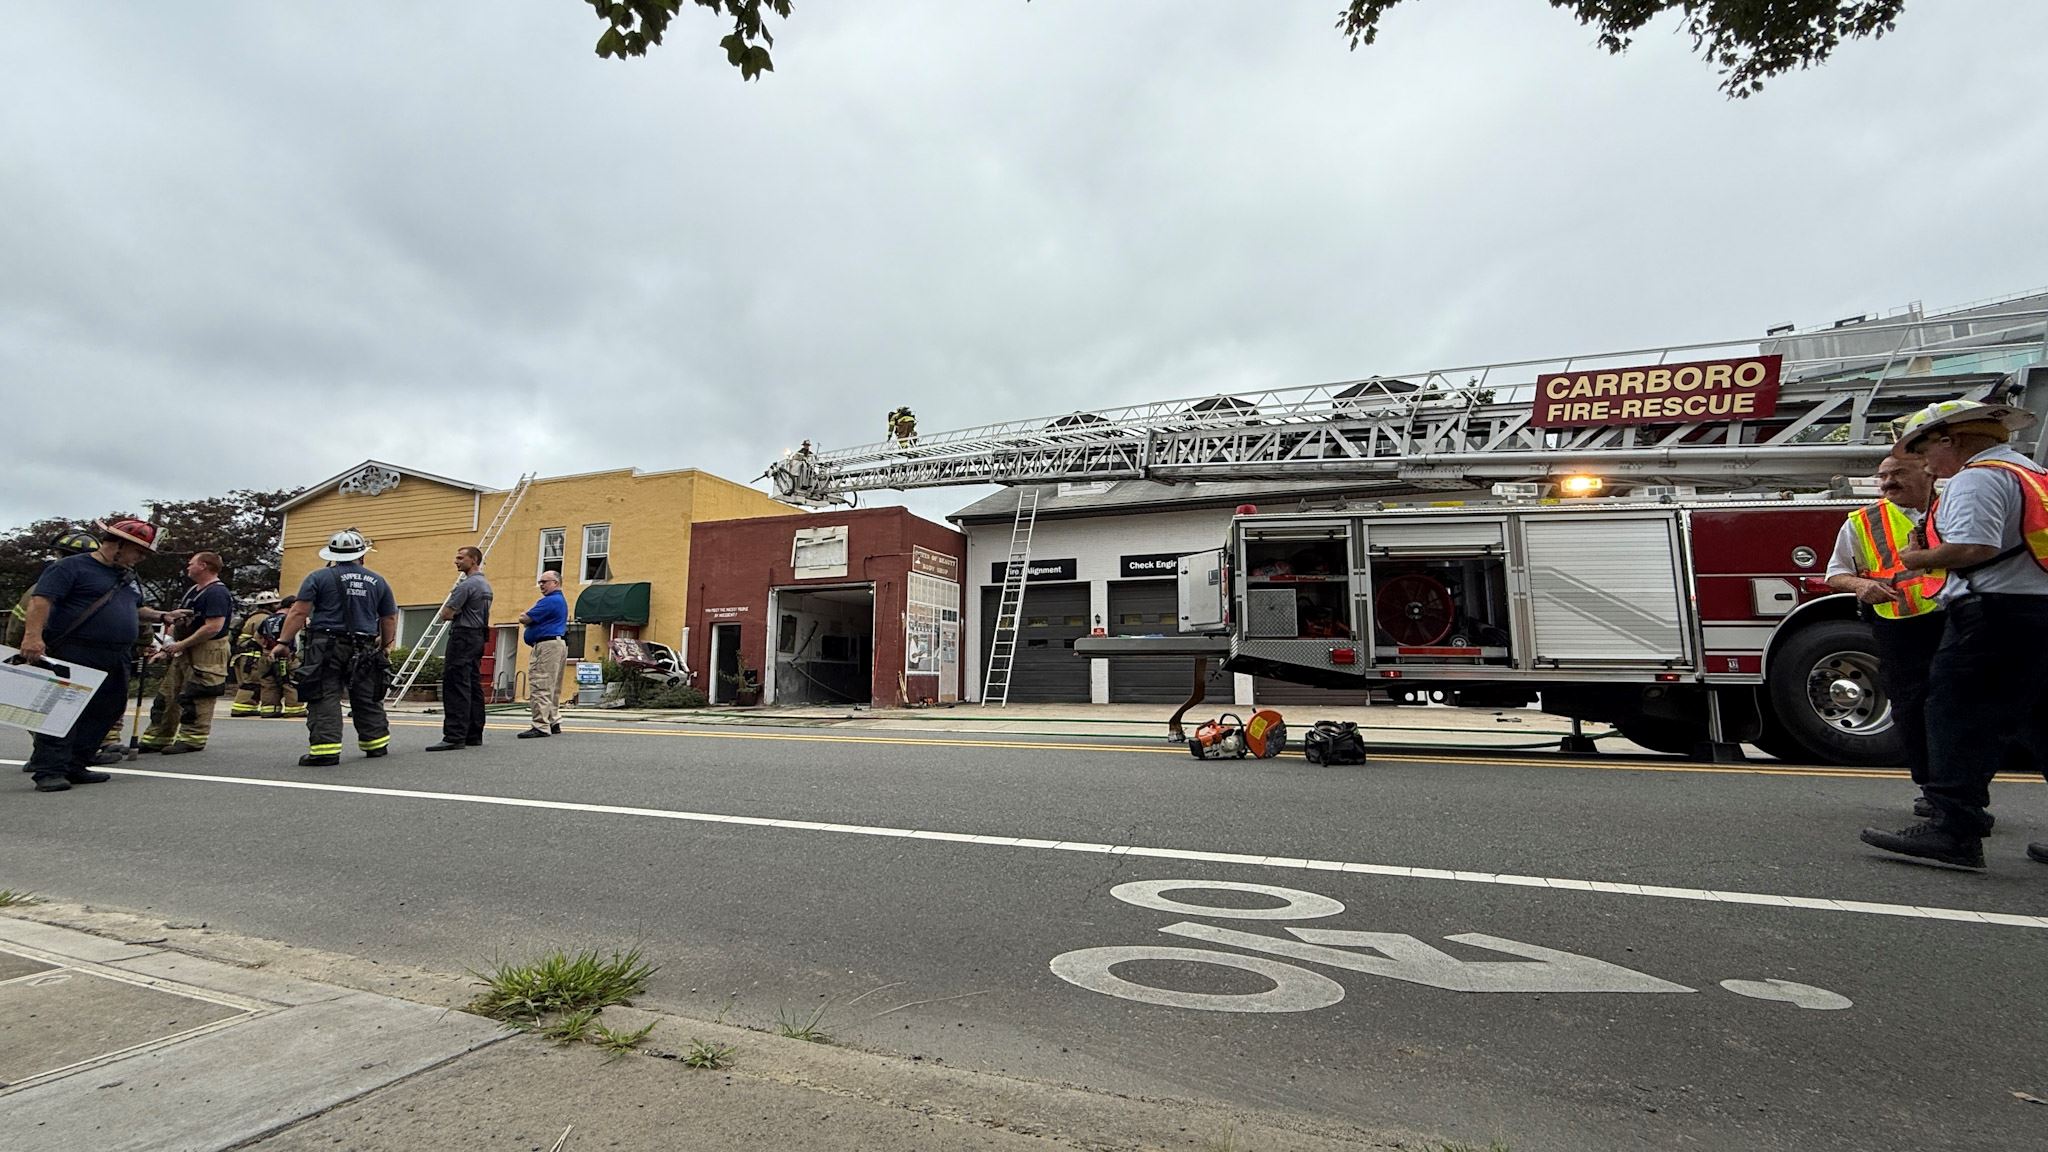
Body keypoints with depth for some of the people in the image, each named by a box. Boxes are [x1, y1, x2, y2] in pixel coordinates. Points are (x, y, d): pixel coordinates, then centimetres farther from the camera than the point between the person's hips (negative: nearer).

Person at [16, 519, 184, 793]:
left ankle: (75, 766, 16)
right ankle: (50, 771, -6)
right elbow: (41, 600, -15)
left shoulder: (128, 578, 22)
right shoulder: (72, 567, -5)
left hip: (115, 661, 8)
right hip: (73, 656, -8)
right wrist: (33, 635, -28)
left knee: (104, 714, 9)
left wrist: (161, 616, 12)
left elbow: (137, 609, 33)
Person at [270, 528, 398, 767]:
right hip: (364, 650, 3)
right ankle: (376, 744, 18)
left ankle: (325, 750, -10)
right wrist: (386, 646, 23)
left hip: (325, 646, -3)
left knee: (324, 699, -3)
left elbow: (299, 612, -6)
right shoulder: (378, 581, 9)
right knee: (367, 700, 11)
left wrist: (284, 642, -2)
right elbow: (390, 618, 12)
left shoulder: (319, 577, 0)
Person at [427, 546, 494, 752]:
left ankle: (454, 736, -13)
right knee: (474, 687, 10)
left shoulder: (466, 585, -14)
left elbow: (446, 614, -15)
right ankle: (474, 735, 12)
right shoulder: (486, 585, 18)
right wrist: (458, 612, 13)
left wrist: (452, 612, 5)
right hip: (479, 636, 10)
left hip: (463, 636, -10)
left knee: (456, 688, -10)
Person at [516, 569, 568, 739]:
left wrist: (525, 616, 10)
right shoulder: (561, 601, 22)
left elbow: (524, 619, -12)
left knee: (540, 687, -11)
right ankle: (554, 723, 20)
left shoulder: (549, 601, -12)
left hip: (547, 645, -11)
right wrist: (529, 617, 4)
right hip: (559, 643, 11)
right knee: (552, 688, 15)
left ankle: (541, 726, -13)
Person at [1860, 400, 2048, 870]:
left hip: (1995, 615, -10)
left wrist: (1921, 559, -6)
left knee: (1960, 718, -8)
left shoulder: (1978, 477, -10)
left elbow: (1974, 548, -22)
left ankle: (1954, 831, -7)